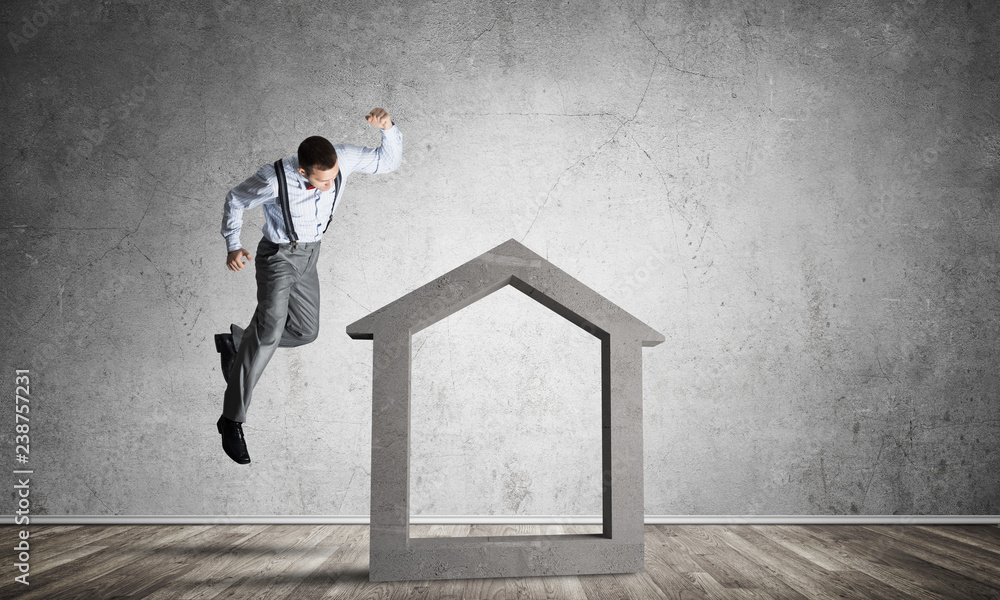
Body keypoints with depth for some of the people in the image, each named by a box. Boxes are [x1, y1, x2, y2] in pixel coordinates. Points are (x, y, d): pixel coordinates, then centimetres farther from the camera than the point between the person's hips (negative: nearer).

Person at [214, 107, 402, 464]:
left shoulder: (342, 157, -22)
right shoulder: (273, 179, -31)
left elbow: (389, 161, -12)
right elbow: (236, 199, -12)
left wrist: (387, 127, -32)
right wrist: (233, 247, -23)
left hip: (307, 255, 6)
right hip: (277, 256, -6)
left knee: (305, 331, 13)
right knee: (269, 330, -24)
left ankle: (234, 341, 35)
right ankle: (231, 420, -18)